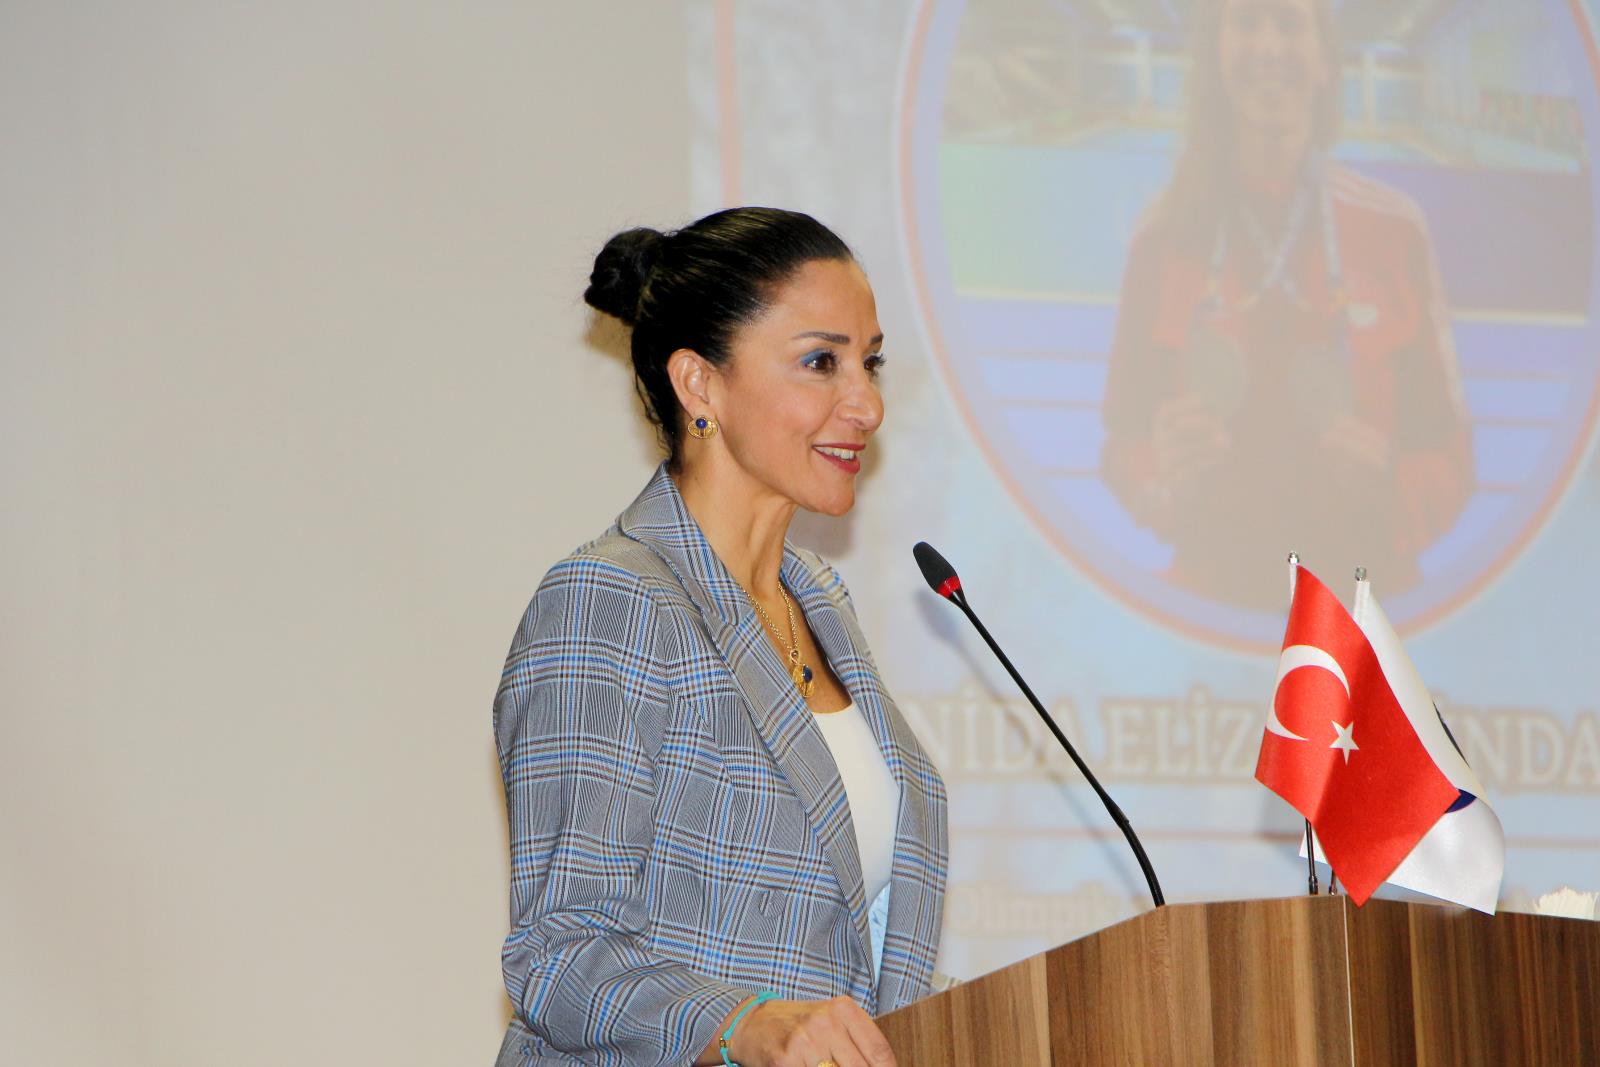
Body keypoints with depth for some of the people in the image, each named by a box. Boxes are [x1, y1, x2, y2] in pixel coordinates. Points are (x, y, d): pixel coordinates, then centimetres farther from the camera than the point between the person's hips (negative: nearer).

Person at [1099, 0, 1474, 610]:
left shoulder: (1394, 232, 2)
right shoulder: (1168, 236, 4)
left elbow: (1446, 451, 6)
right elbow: (1123, 439, 8)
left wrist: (1389, 489, -14)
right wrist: (1162, 480, -12)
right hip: (1212, 597, 0)